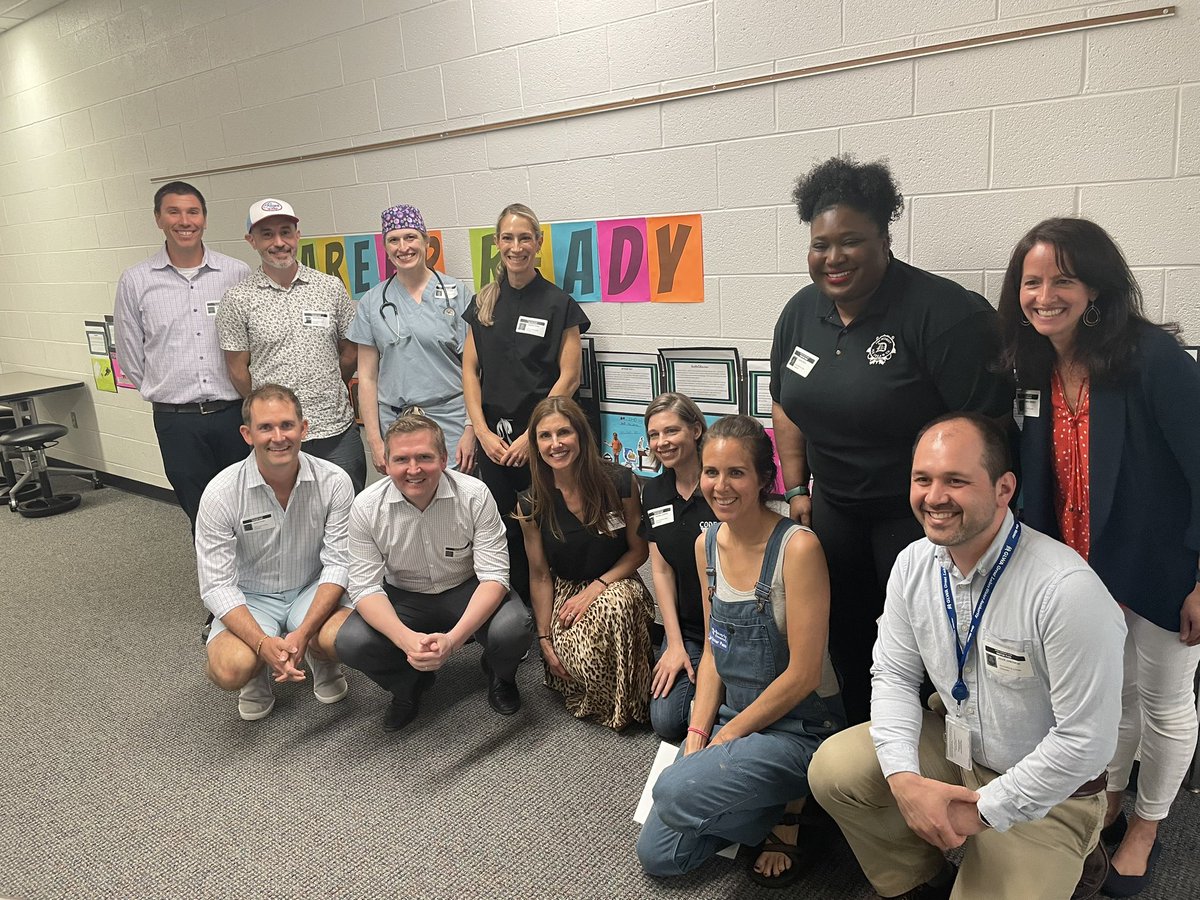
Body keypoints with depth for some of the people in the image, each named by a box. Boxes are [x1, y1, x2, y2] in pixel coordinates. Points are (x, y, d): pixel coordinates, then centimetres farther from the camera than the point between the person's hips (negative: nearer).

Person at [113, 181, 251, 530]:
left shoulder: (238, 273, 0)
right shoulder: (135, 281, 2)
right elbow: (130, 355, 10)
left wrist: (237, 391, 6)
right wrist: (165, 390, 10)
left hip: (234, 413, 0)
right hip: (177, 421, 0)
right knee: (201, 514, 10)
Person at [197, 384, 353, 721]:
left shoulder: (334, 482, -16)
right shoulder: (220, 493, -18)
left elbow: (338, 563, -14)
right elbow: (216, 585, -16)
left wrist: (303, 632, -28)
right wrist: (262, 643, -31)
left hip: (313, 591, 1)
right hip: (251, 598, 0)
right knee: (229, 670, -28)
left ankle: (320, 659, 9)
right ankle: (258, 673, 12)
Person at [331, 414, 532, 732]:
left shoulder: (474, 495, -20)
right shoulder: (366, 507, -16)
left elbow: (494, 576, -20)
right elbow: (365, 586, -15)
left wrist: (452, 639, -36)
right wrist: (406, 639, -35)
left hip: (467, 591, -1)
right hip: (403, 599, 2)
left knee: (512, 630, -31)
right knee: (350, 642, -25)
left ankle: (500, 676, 10)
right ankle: (409, 684, 10)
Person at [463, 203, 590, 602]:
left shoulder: (559, 304, -3)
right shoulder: (484, 303, 9)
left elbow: (569, 377, -7)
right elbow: (470, 369, 8)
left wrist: (530, 436, -11)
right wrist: (483, 432, -2)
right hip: (493, 438, 4)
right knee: (505, 533, 10)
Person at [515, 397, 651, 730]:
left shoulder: (619, 483, -11)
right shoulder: (531, 504, -7)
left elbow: (638, 550, -2)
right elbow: (539, 575, 1)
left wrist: (595, 589, -15)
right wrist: (544, 639, -3)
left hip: (616, 584, 0)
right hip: (564, 590, 0)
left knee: (615, 605, -38)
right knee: (581, 655, -32)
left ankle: (624, 703, -12)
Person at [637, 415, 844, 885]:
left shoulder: (797, 547, -21)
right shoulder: (707, 545, 0)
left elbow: (803, 675, -19)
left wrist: (726, 737, -12)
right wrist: (697, 733, -3)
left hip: (799, 727, -6)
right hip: (730, 717, 7)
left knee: (676, 791, -28)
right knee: (657, 855, 1)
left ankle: (789, 811, 0)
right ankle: (774, 801, 18)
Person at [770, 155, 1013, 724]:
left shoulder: (942, 313, -19)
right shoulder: (801, 312, 3)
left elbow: (985, 426, -20)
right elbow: (785, 404, 14)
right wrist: (797, 489, 10)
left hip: (916, 514, -6)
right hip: (834, 507, 7)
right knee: (846, 641, 17)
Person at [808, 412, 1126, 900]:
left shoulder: (1067, 588, -29)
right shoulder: (913, 564, -9)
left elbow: (1086, 740, -24)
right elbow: (894, 675, -1)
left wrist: (983, 811, -18)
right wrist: (905, 780, -16)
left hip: (1046, 791, -5)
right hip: (952, 747, 5)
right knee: (833, 767, -12)